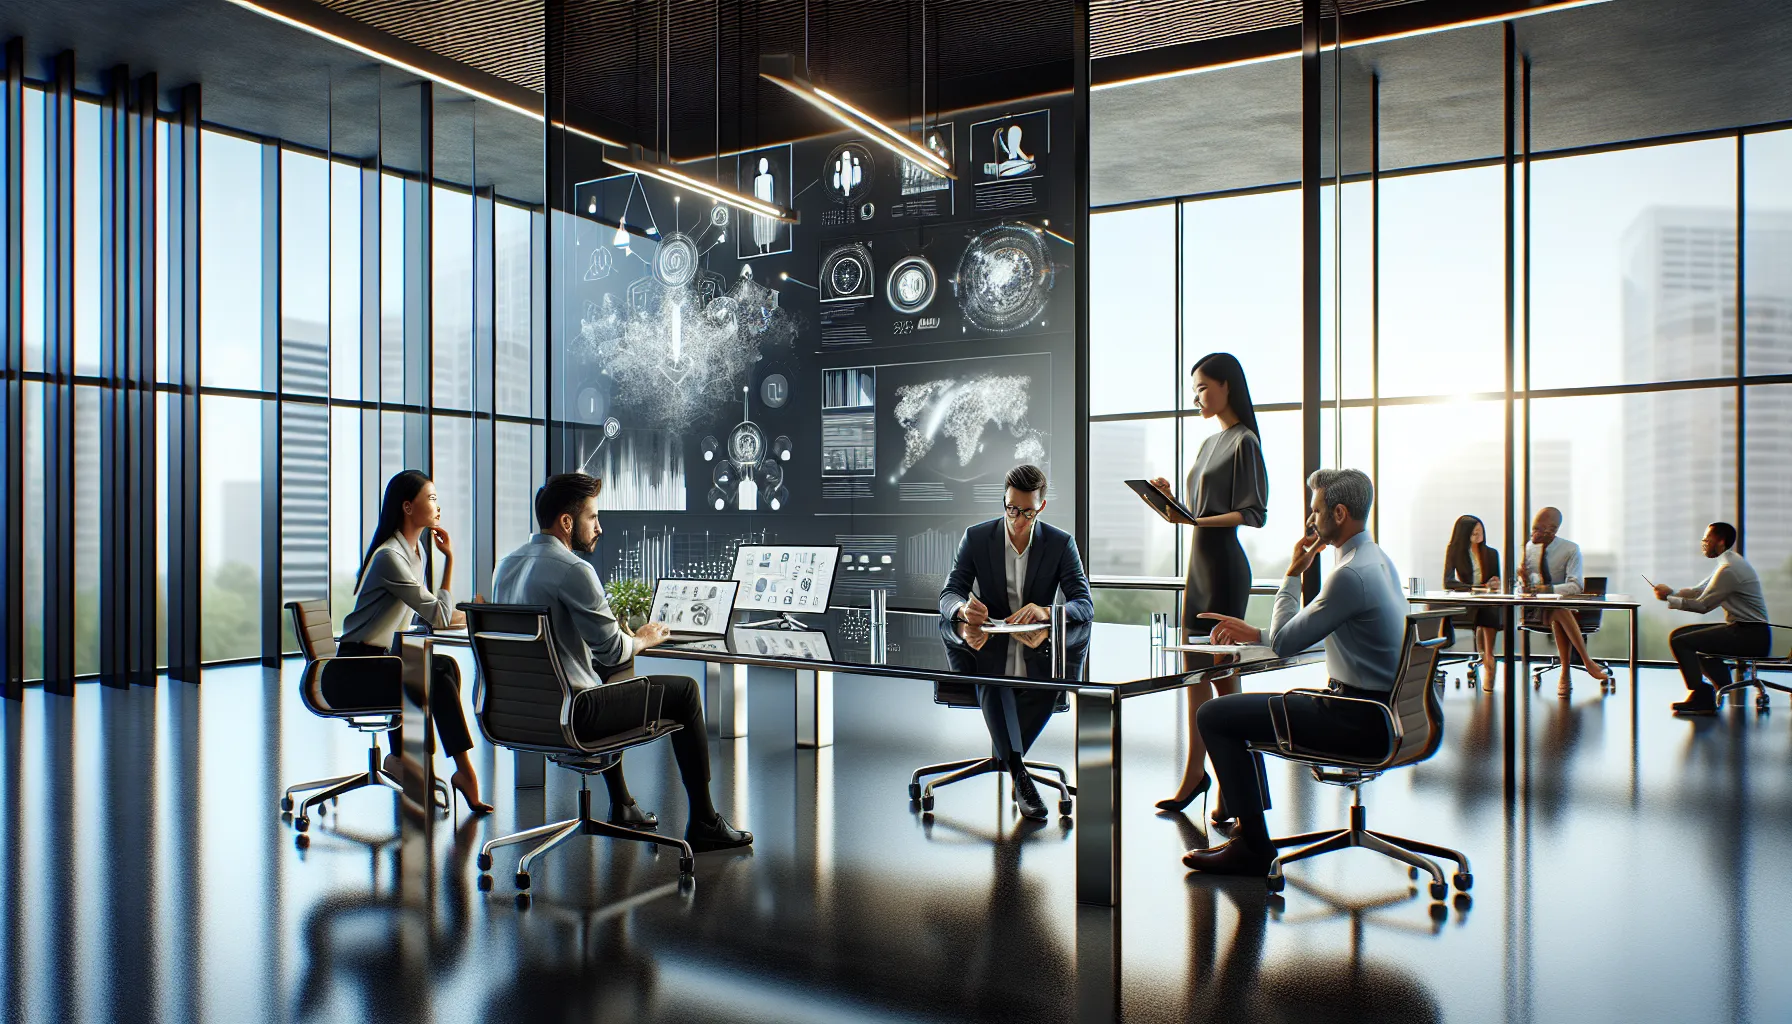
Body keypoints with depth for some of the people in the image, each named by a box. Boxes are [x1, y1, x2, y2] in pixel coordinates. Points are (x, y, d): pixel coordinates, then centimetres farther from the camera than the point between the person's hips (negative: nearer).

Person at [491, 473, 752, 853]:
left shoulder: (507, 564, 9)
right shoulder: (573, 570, -19)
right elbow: (613, 650, -15)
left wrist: (628, 637, 19)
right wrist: (644, 639, 7)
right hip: (568, 714, -9)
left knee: (605, 674, 37)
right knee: (684, 690, 4)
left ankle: (621, 806, 40)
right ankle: (704, 823, 11)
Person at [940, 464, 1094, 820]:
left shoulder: (1061, 544, -2)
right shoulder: (976, 537, -1)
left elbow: (1086, 605, -9)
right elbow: (948, 595, -5)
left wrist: (1046, 611, -32)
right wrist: (964, 609, -31)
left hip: (1039, 656, 1)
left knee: (1055, 685, -32)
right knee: (991, 683, -34)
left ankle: (1005, 753, -11)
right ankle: (1019, 774, -33)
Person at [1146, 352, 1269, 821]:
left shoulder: (1244, 441, -7)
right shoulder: (1210, 443, 18)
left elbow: (1253, 514, -14)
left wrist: (1197, 521, -24)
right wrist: (1172, 499, 4)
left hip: (1225, 563, -9)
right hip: (1200, 560, 9)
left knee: (1223, 672, -4)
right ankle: (1195, 773, 18)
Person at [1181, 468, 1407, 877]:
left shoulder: (1351, 574, -22)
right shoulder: (1377, 560, 11)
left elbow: (1284, 642, -15)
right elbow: (1302, 634, 20)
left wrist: (1293, 574, -5)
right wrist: (1254, 634, 13)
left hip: (1358, 721, -10)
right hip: (1377, 710, 10)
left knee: (1214, 714, -11)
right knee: (1236, 709, 21)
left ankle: (1254, 847, -2)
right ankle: (1249, 824, 24)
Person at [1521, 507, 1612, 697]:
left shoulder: (1571, 549, -6)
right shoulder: (1528, 549, 3)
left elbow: (1575, 586, -17)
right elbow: (1523, 589, 4)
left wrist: (1548, 589, -33)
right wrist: (1524, 582, -21)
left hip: (1564, 605, -1)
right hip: (1535, 609, 1)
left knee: (1559, 614, -37)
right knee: (1559, 612, -34)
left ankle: (1565, 676, -30)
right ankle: (1588, 662, -31)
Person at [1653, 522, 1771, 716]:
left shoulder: (1729, 569, -18)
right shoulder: (1729, 563, 15)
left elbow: (1702, 605, -15)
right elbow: (1699, 591, 17)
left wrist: (1669, 598, -5)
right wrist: (1672, 592, 1)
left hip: (1750, 635, -11)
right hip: (1741, 629, 11)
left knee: (1680, 641, -17)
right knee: (1681, 634, 15)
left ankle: (1701, 698, -10)